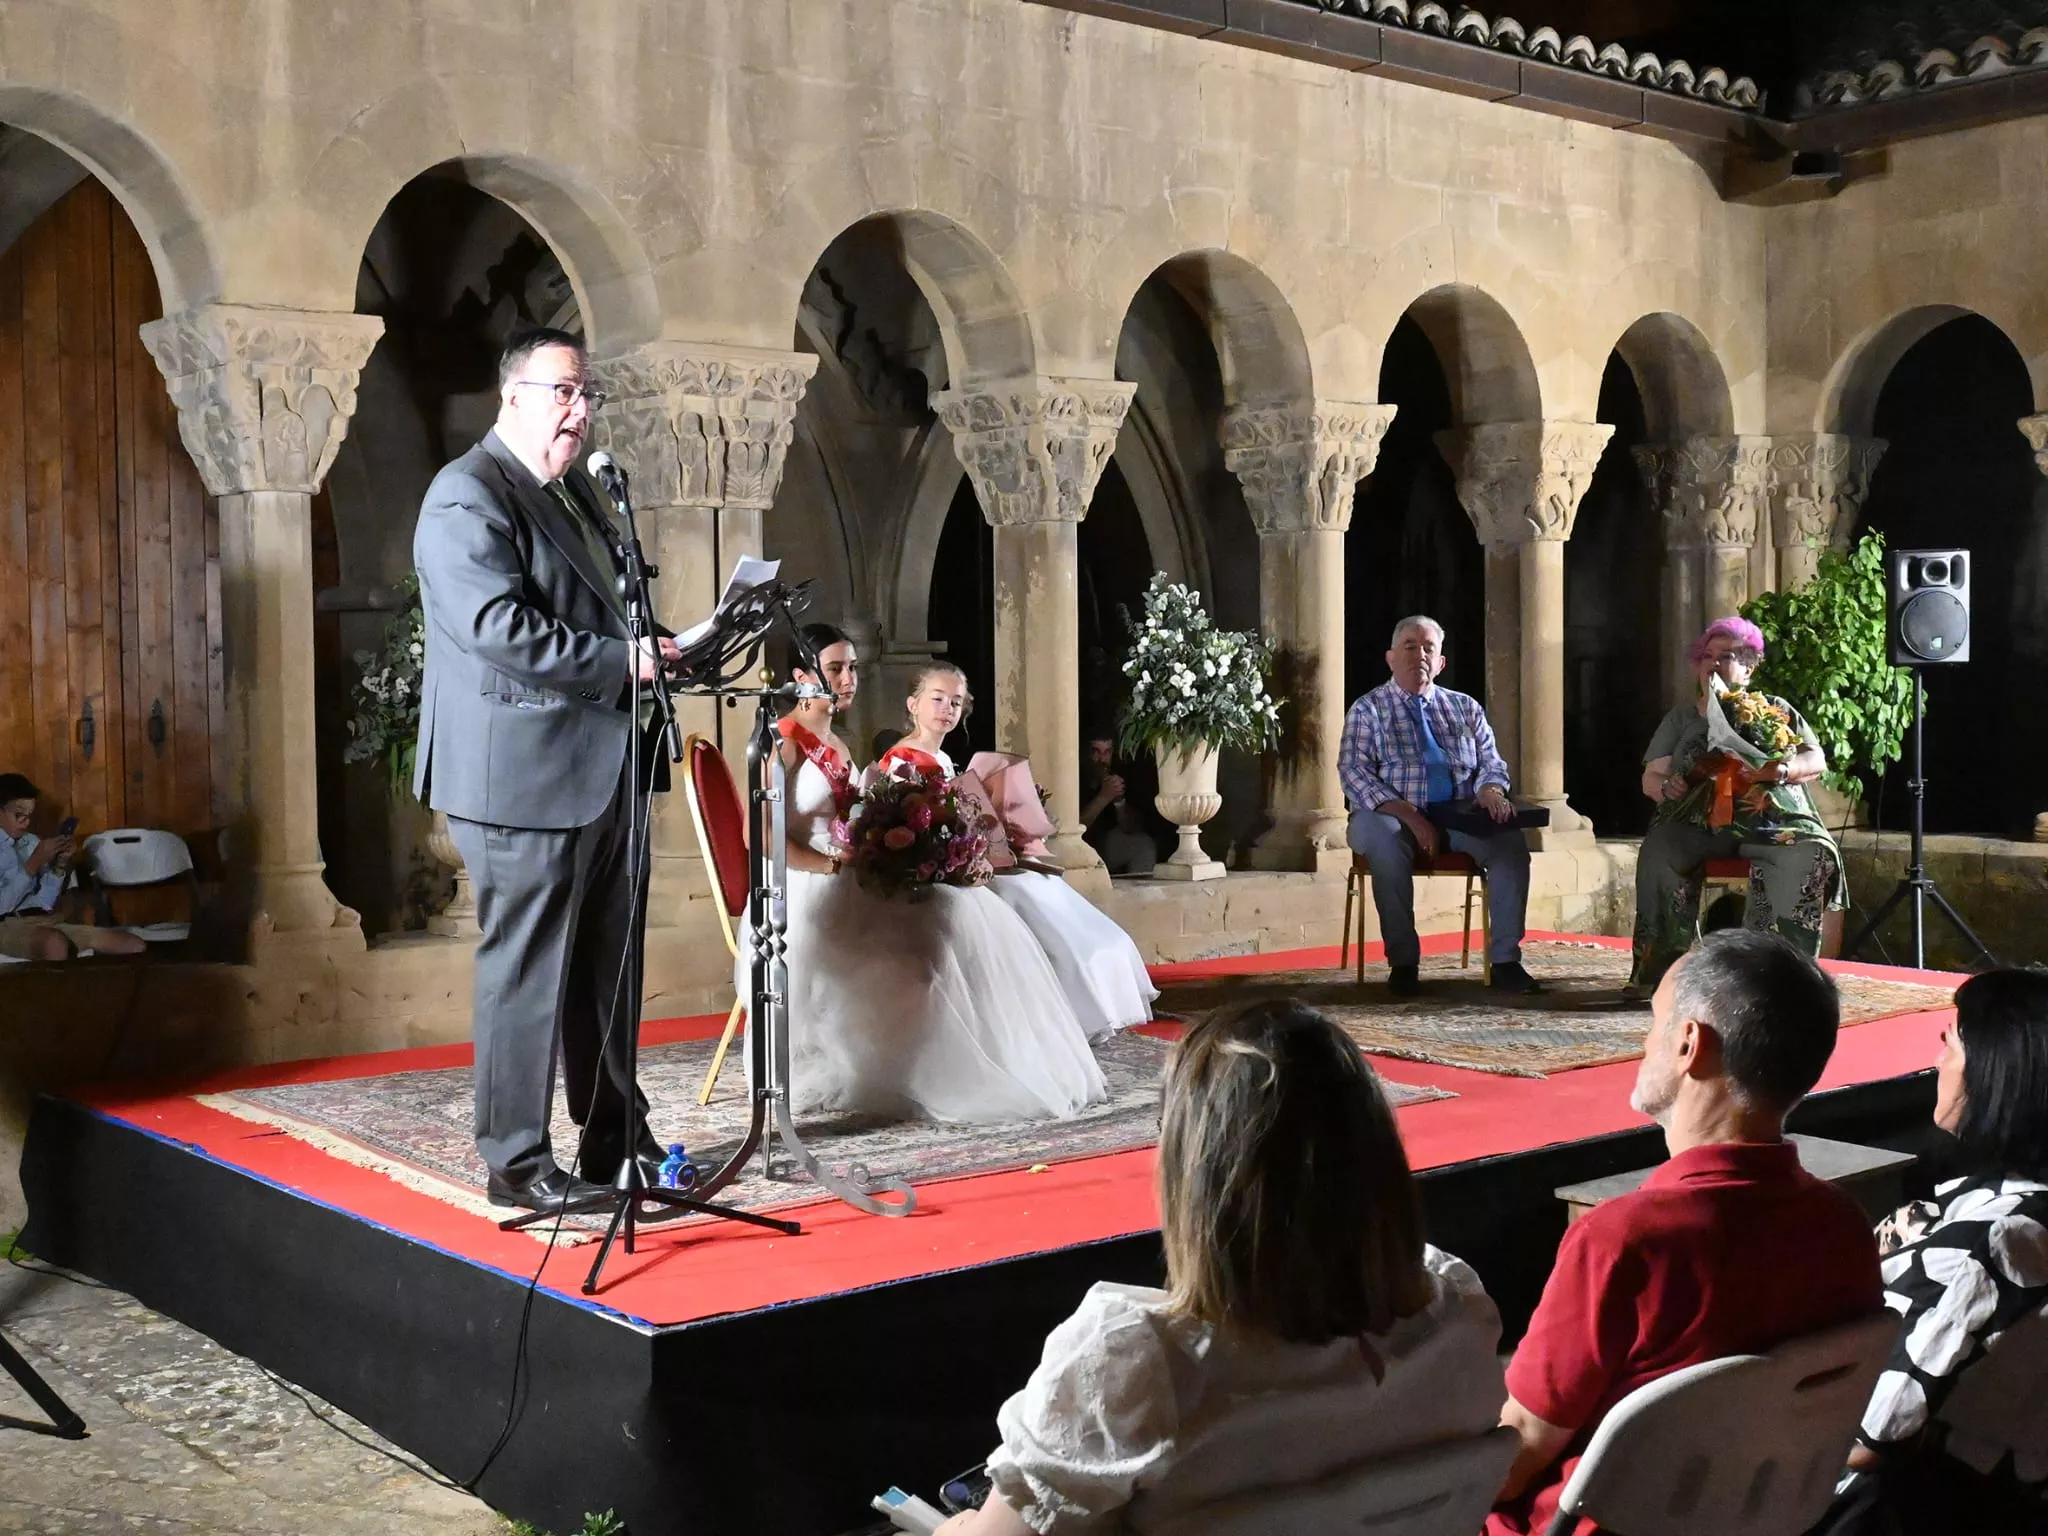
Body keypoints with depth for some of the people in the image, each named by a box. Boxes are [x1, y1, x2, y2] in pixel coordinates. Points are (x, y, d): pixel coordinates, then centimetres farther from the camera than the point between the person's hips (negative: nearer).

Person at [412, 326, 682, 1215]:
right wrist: (621, 661, -21)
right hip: (525, 776, -9)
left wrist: (653, 651, 8)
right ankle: (516, 1164, 9)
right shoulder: (467, 497, -11)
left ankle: (615, 1140, 27)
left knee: (609, 968, 15)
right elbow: (497, 626, -23)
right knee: (526, 973, -1)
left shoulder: (577, 496, 19)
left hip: (605, 774, 9)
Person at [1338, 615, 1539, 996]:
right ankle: (1402, 963, -29)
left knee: (1511, 838, -27)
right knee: (1385, 840, -38)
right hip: (1392, 816, -3)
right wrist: (1411, 816, -21)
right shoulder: (1368, 709, 5)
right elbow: (1354, 774, -7)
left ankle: (1505, 962, -23)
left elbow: (1491, 764, 15)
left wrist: (1490, 791, -12)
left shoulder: (1465, 708, 17)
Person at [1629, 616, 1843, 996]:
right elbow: (1650, 777, 16)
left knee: (1812, 854, -32)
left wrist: (1780, 771, -13)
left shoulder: (1773, 709, 18)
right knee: (1658, 853, -32)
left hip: (1769, 820, 0)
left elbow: (1817, 761, 10)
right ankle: (1665, 967, -27)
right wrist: (1666, 787, -9)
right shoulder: (1681, 718, 21)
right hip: (1698, 821, 0)